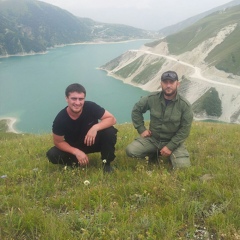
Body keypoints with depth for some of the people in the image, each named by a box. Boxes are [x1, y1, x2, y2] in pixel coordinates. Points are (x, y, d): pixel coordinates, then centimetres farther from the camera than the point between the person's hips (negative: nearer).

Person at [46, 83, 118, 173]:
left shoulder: (91, 107, -26)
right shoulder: (60, 119, -25)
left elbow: (112, 119, -22)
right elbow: (58, 142, -15)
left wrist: (95, 127, -40)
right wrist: (76, 152, -28)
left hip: (93, 141, 0)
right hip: (74, 147, 0)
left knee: (109, 131, -29)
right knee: (52, 155, -25)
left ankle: (106, 163, -8)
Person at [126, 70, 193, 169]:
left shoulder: (185, 105, -14)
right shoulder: (152, 99, -10)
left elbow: (184, 130, -12)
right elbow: (136, 110, 6)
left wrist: (170, 147, -18)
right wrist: (141, 129, -2)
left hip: (173, 141, -1)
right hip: (152, 139, 2)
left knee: (183, 167, -23)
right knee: (130, 151, -19)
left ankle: (171, 156, 13)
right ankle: (153, 154, 11)